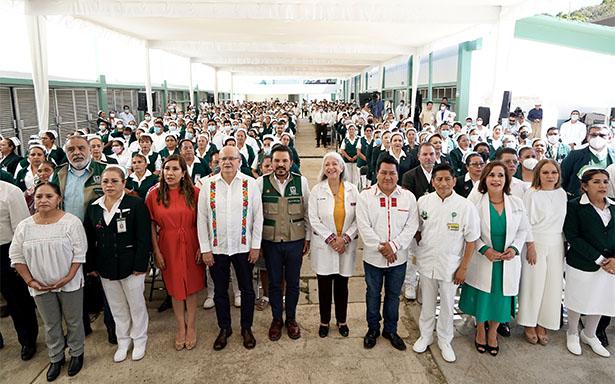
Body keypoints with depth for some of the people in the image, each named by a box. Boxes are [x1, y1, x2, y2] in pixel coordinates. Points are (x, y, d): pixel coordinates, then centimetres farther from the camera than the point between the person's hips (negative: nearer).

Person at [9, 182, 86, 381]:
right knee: (51, 324, 18)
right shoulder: (24, 226, -4)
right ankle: (56, 358, 37)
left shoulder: (72, 221, -14)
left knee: (74, 321, 13)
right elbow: (16, 256, 3)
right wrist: (30, 281, -4)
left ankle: (77, 353, 34)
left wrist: (68, 278, -17)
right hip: (41, 286, 3)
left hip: (69, 284, -3)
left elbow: (79, 253, -12)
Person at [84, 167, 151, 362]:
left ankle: (139, 340, 31)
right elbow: (89, 240, 8)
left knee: (136, 304, 11)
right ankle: (123, 341, 35)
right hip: (106, 267, 4)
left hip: (130, 265, -4)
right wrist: (91, 265, 5)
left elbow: (144, 238, -13)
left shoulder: (136, 204, -11)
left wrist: (140, 265, -16)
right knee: (116, 307, 17)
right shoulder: (93, 207, 4)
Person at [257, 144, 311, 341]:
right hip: (270, 241, 0)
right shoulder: (261, 182, -5)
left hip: (295, 240, 0)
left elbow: (307, 212, 2)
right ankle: (276, 319, 31)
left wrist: (308, 237, 4)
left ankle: (291, 319, 32)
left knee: (293, 282, 12)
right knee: (274, 282, 12)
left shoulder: (301, 182, -4)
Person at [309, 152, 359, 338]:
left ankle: (342, 321, 30)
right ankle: (324, 321, 27)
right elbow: (314, 219, -6)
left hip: (347, 245, 1)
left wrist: (345, 238, -11)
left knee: (342, 286, 11)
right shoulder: (317, 190, -3)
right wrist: (331, 239, -11)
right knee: (324, 286, 8)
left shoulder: (352, 190, 0)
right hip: (323, 245, -1)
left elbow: (358, 218, -1)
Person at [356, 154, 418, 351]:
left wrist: (393, 245, -17)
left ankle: (390, 330, 36)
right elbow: (364, 226, -12)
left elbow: (411, 226, -7)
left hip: (398, 258, 2)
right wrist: (381, 247, -18)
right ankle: (373, 329, 35)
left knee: (393, 295, 17)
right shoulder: (365, 196, -7)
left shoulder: (408, 197, -2)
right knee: (373, 294, 15)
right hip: (373, 257, -1)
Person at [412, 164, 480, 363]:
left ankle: (444, 341, 35)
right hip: (427, 263, 2)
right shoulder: (423, 201, -6)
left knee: (447, 306, 14)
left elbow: (471, 240, -7)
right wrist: (420, 249, 3)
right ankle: (425, 336, 38)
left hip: (450, 266, -2)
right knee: (427, 304, 18)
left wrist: (463, 268, -6)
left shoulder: (466, 206, -13)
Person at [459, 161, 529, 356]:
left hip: (508, 261, 3)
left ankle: (493, 332, 36)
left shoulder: (517, 203, -1)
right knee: (481, 298, 10)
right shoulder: (475, 201, -10)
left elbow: (523, 230, 8)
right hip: (482, 260, -2)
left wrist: (514, 248, -8)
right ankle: (480, 330, 36)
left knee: (501, 299, 12)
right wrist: (484, 249, -17)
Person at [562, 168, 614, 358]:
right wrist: (599, 260, -18)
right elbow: (573, 237, -15)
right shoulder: (575, 206, -11)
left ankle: (589, 335, 41)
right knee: (577, 301, 11)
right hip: (581, 265, -5)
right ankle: (572, 334, 35)